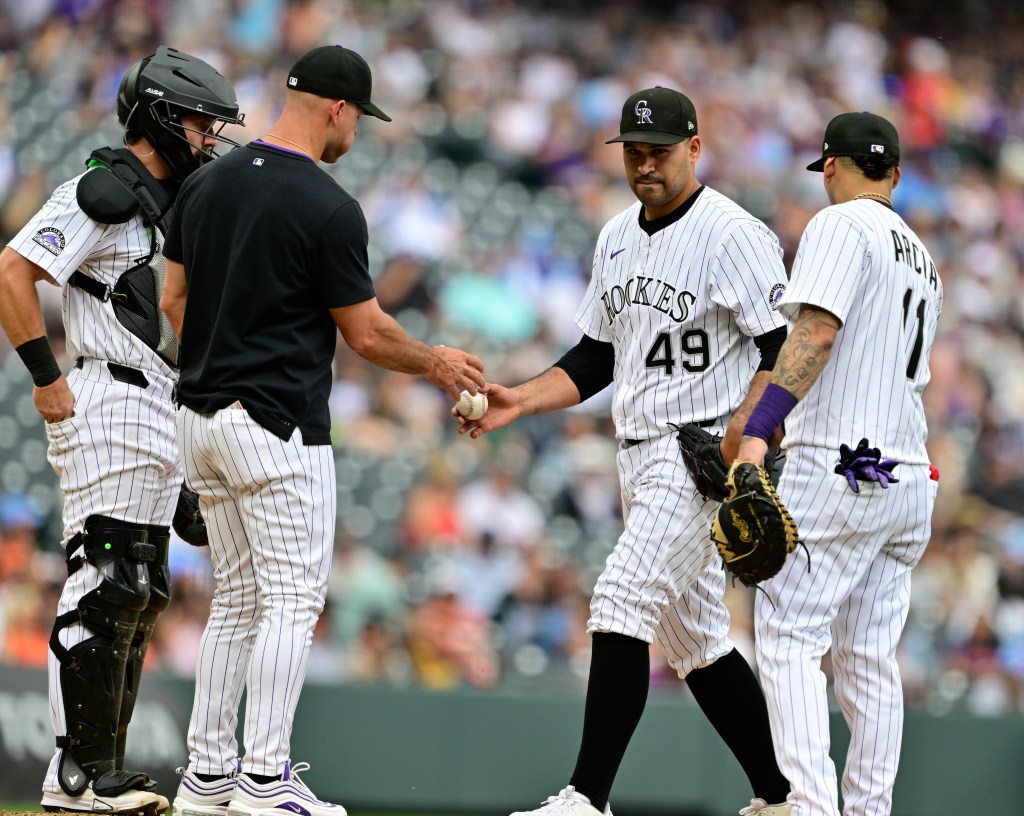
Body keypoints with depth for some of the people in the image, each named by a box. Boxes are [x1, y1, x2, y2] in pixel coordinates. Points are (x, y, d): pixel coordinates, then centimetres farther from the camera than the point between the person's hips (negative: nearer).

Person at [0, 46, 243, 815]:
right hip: (109, 408, -10)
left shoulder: (172, 205, 19)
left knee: (140, 592, 10)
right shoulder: (104, 192, -10)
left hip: (161, 418, 10)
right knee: (104, 587, -12)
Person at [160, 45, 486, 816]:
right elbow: (367, 333, -8)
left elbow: (175, 299, 13)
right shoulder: (329, 208, -13)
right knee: (292, 599, -3)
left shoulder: (205, 185, 8)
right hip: (280, 424, -8)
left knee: (237, 598, 14)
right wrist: (435, 363, 10)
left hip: (202, 418, 8)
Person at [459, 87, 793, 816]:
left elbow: (786, 344, -15)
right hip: (640, 457, 9)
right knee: (694, 638, 11)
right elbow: (597, 357, 20)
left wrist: (744, 433, -25)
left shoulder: (732, 234, -11)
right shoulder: (618, 239, 15)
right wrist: (520, 400, 7)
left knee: (621, 605, -18)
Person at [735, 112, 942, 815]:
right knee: (869, 656, 9)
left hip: (837, 467, -8)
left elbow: (817, 332, -19)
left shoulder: (841, 225, -4)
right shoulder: (921, 257, 22)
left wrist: (756, 431, -26)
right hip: (907, 472, 8)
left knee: (789, 636, -10)